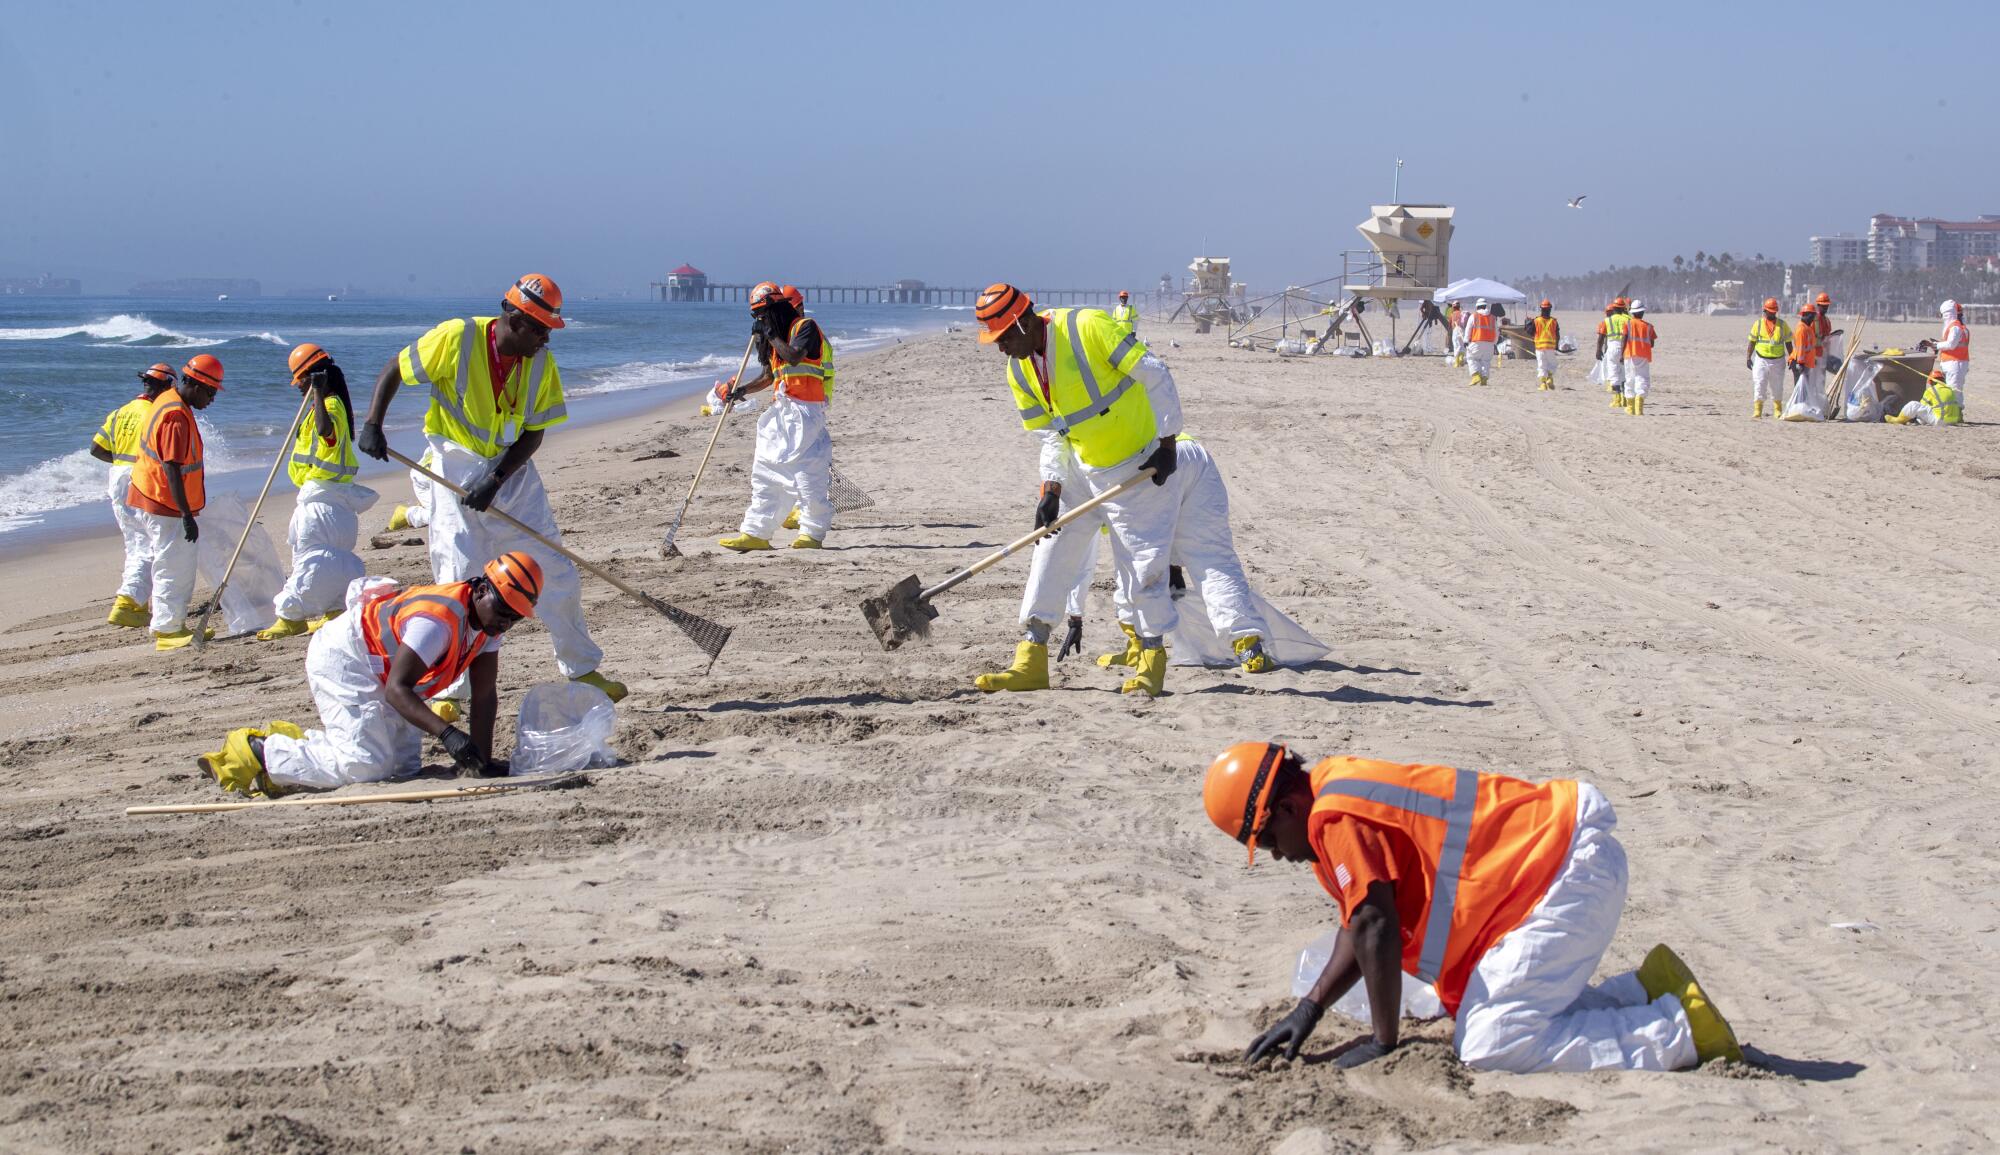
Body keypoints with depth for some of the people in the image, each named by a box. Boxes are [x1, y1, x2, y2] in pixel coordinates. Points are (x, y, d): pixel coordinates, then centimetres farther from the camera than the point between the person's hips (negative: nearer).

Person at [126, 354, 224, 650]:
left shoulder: (168, 401, 10)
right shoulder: (177, 417, -22)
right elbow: (173, 470, -26)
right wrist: (187, 515, -25)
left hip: (153, 499, 10)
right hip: (165, 504, -10)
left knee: (178, 568, 16)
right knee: (173, 568, -4)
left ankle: (174, 625, 23)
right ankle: (167, 631, 2)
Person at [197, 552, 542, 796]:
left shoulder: (488, 619, -4)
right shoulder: (438, 620, -32)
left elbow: (485, 695, -3)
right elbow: (397, 689, -35)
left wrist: (482, 760, -11)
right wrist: (447, 734, -46)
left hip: (379, 673, 10)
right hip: (341, 659, -10)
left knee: (404, 765, 5)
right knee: (365, 765, -22)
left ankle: (294, 742, 14)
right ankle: (256, 753, -9)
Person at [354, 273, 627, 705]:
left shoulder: (541, 363, -5)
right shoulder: (457, 339, -16)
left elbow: (534, 434, -4)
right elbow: (394, 369, -5)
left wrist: (497, 479, -18)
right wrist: (372, 425, -15)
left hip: (514, 471, 4)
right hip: (457, 470, -4)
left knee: (556, 574, 5)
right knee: (459, 581, -8)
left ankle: (582, 670, 21)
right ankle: (445, 692, 3)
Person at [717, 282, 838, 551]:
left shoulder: (806, 327, -6)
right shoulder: (778, 335, 20)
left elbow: (794, 357, -24)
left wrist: (770, 336, -12)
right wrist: (742, 390, 14)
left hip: (804, 410, -9)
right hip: (780, 411, 9)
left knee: (806, 469, -9)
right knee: (764, 470, 5)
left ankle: (813, 533, -2)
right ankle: (756, 533, 6)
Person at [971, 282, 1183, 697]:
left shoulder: (1087, 327, -23)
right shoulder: (1020, 372, -1)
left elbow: (1155, 376, -19)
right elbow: (1050, 436, 5)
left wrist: (1167, 444, -17)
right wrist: (1050, 491, -8)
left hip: (1137, 468, -7)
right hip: (1079, 472, 7)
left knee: (1143, 563, -4)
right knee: (1049, 556, 2)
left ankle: (1152, 664, 10)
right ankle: (1031, 662, 5)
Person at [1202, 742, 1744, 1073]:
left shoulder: (1335, 815, -15)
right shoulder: (1345, 789, 16)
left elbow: (1375, 925, -18)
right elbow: (1362, 925, 23)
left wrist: (1383, 1042, -9)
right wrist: (1309, 1010, 19)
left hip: (1573, 867, -11)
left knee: (1489, 1047, -16)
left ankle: (1683, 1032, -11)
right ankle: (1650, 991, 16)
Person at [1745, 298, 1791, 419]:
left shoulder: (1782, 325, 6)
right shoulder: (1758, 324, 5)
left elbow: (1788, 343, 9)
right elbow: (1752, 342, 6)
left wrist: (1791, 359, 4)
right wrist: (1748, 358, -1)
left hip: (1777, 361, 1)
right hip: (1761, 360, -1)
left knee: (1777, 388, 8)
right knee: (1759, 386, -8)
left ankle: (1777, 411, 19)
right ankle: (1757, 412, -9)